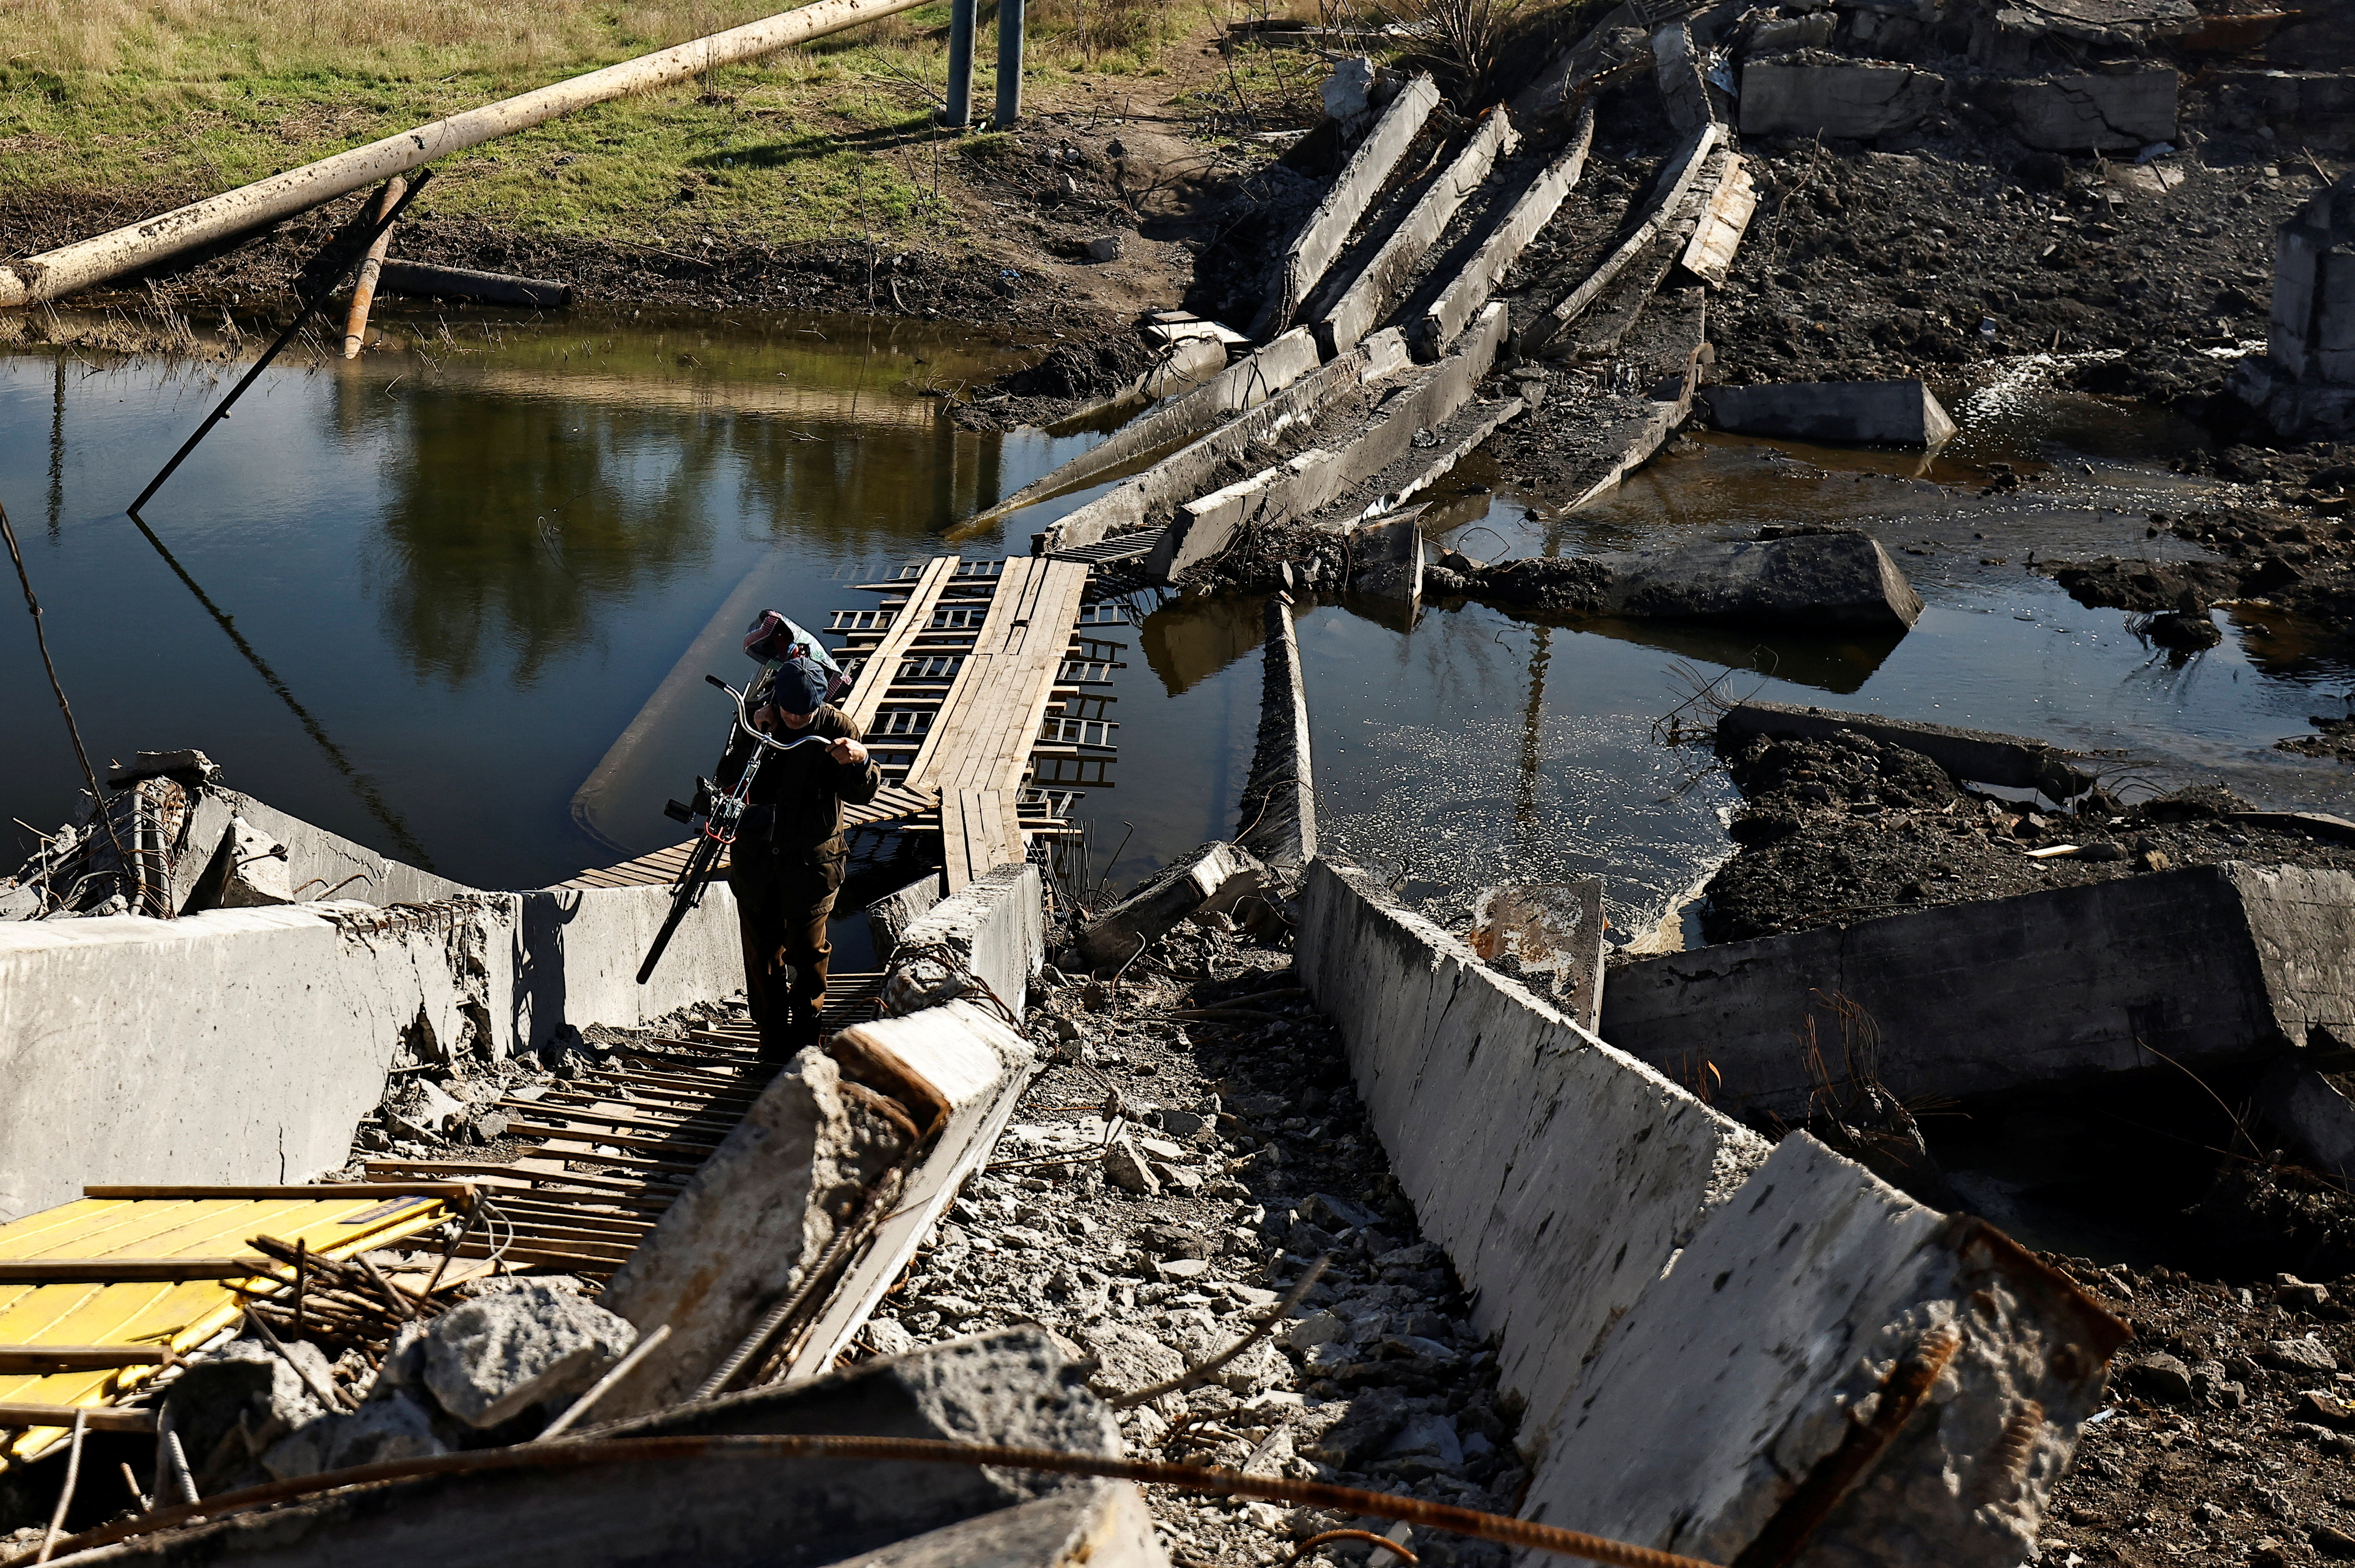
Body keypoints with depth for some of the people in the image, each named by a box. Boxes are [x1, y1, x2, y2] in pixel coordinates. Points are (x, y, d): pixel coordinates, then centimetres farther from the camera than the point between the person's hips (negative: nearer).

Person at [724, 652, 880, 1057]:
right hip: (757, 860, 3)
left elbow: (862, 794, -13)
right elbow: (728, 781, -3)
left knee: (808, 951, 5)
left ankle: (806, 1035, 22)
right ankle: (773, 1037, 24)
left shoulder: (837, 728, -11)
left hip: (811, 860, -3)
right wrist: (754, 738, -17)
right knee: (761, 950, 11)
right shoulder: (759, 722, -3)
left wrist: (860, 762, -35)